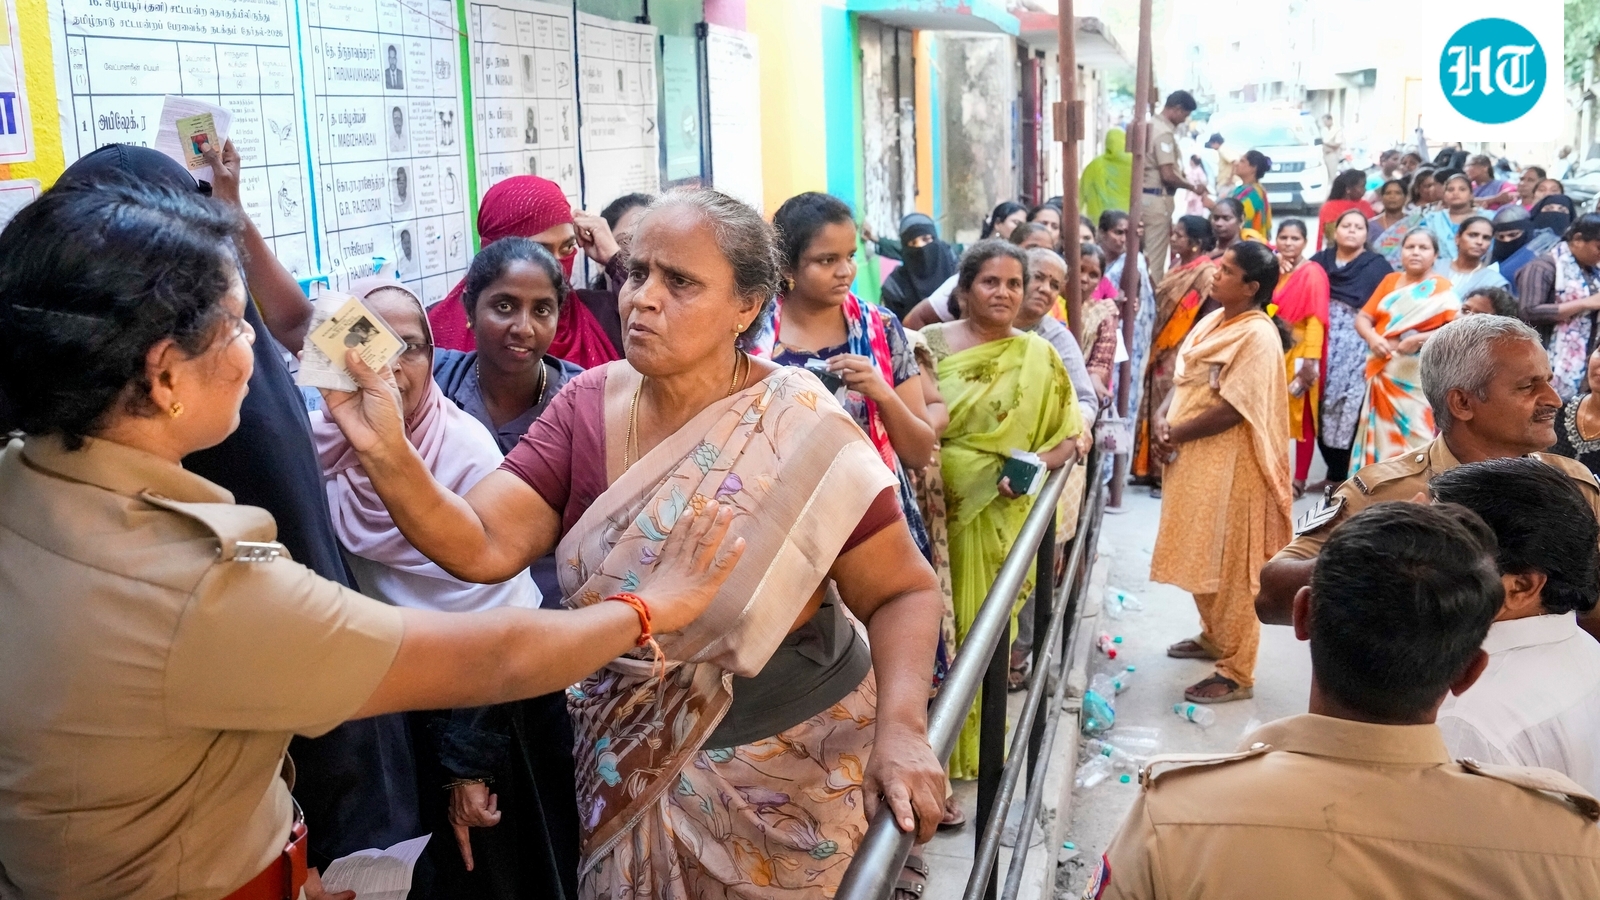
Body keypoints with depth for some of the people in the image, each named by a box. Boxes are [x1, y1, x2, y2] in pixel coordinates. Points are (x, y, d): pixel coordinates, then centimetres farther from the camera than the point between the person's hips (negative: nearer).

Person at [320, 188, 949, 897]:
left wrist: (901, 727, -28)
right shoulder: (587, 405, -9)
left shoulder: (800, 434, -19)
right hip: (627, 765, 4)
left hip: (789, 767, -3)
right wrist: (385, 452, -32)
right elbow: (484, 547, -16)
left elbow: (902, 592, -13)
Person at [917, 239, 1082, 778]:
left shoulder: (1038, 357, 0)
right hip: (935, 510, 0)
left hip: (999, 518, 0)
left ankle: (974, 746, 27)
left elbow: (1068, 437, 2)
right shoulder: (929, 345, 0)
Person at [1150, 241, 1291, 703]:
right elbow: (1182, 378, 12)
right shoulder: (1214, 321, 10)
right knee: (1203, 558, 21)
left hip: (1228, 463, -9)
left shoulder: (1258, 335, -18)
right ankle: (1214, 636, 39)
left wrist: (1173, 436, -15)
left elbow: (1230, 409, -23)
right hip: (1193, 459, 9)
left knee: (1231, 565, 0)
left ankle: (1237, 672, 9)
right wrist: (1161, 416, -6)